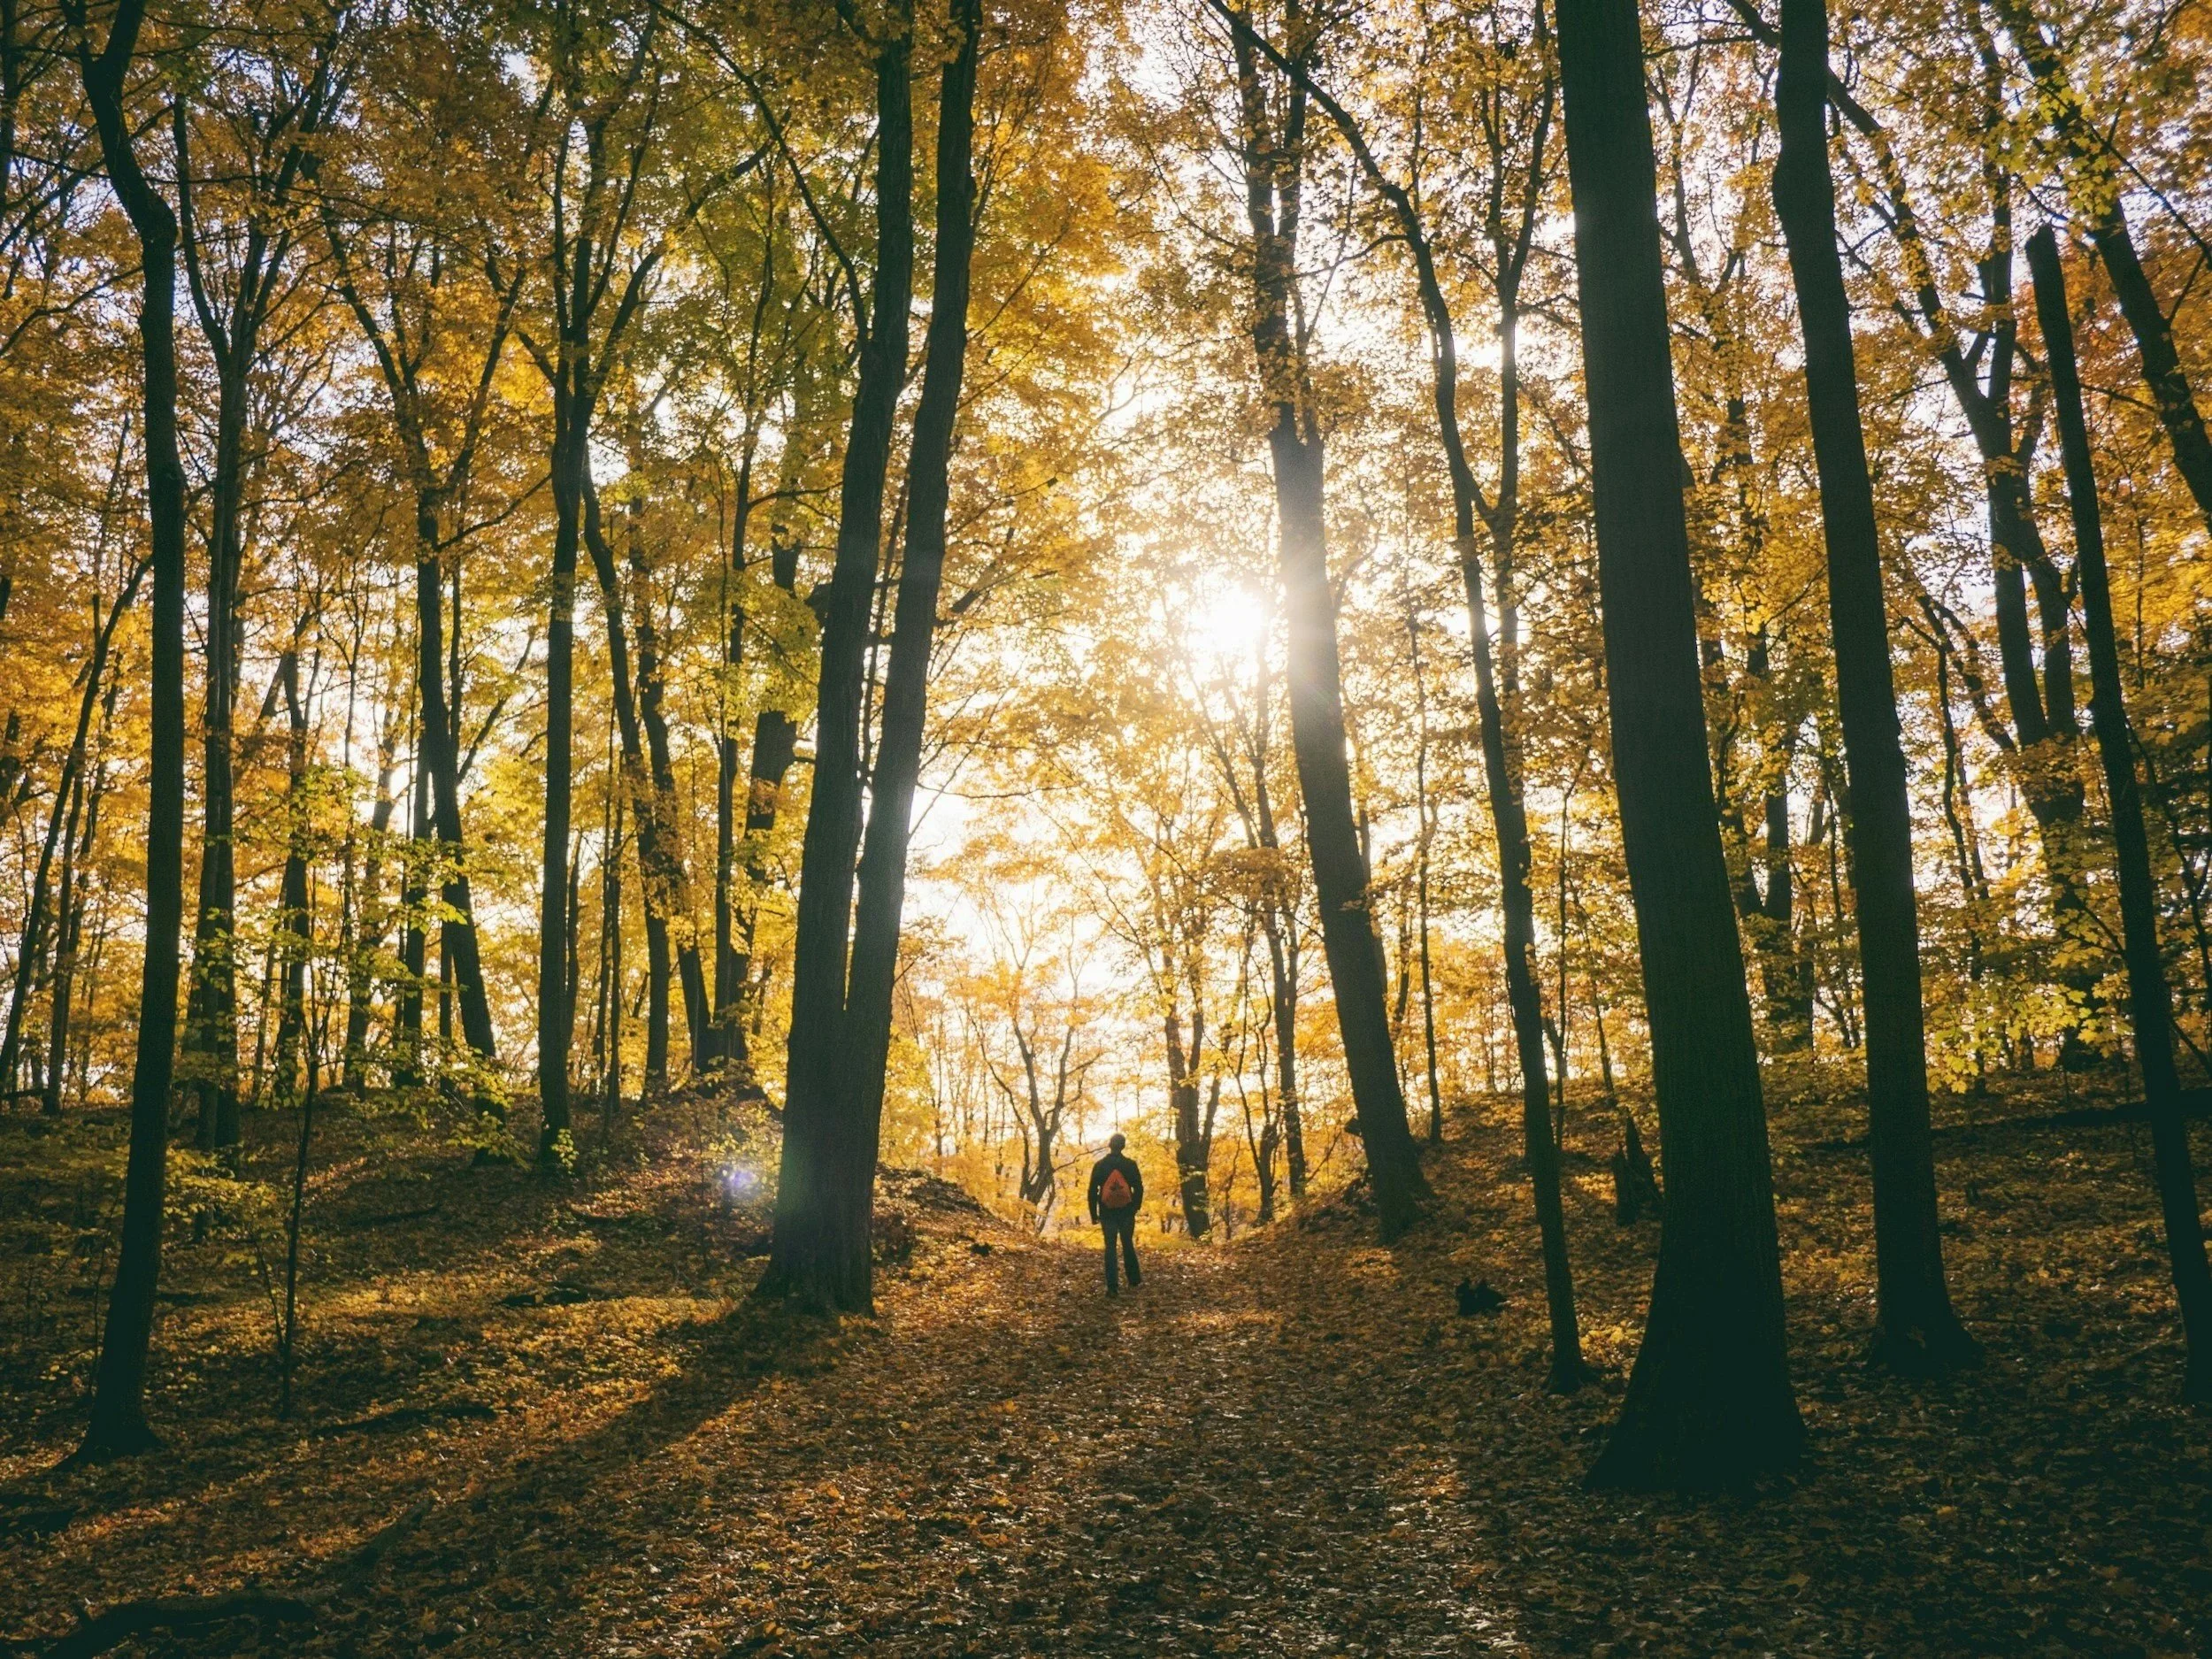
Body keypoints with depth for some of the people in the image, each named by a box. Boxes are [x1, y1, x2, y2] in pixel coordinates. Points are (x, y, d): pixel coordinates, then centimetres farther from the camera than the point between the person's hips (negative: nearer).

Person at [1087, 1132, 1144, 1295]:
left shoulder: (1099, 1165, -2)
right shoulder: (1130, 1164, -4)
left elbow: (1093, 1191, -1)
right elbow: (1139, 1188, -2)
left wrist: (1094, 1214, 6)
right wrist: (1136, 1207, 13)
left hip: (1107, 1213, 0)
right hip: (1127, 1212, 0)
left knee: (1110, 1247, 2)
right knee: (1128, 1245, 16)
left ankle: (1113, 1287, -4)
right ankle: (1134, 1280, 24)